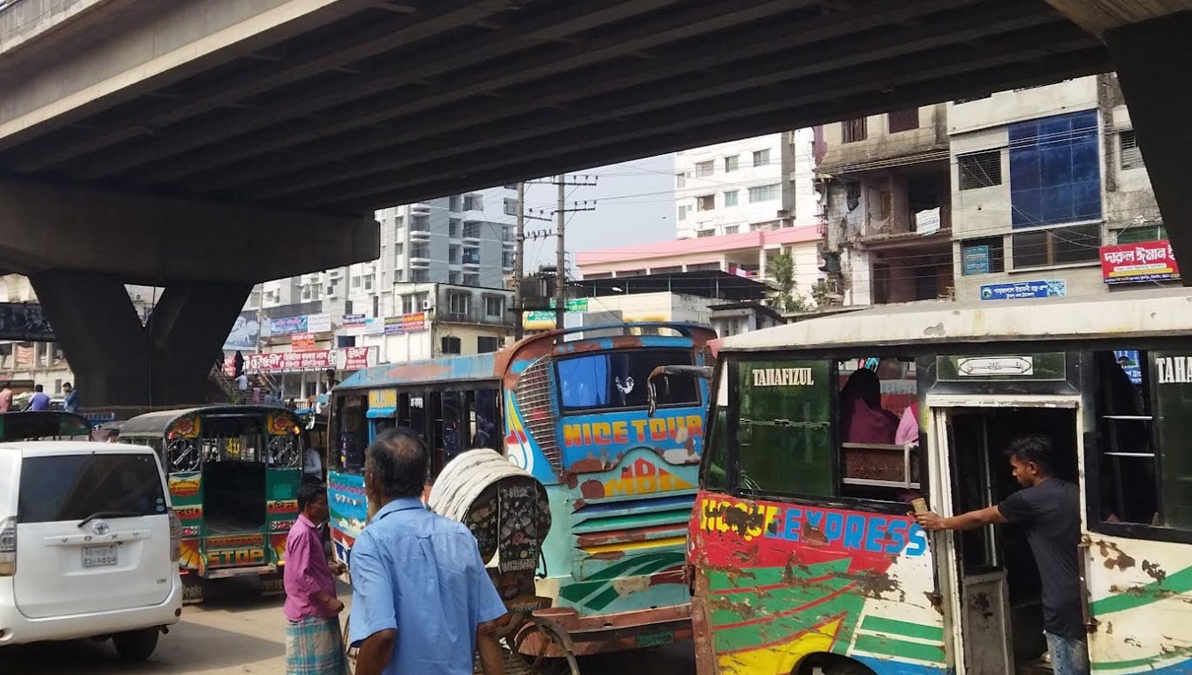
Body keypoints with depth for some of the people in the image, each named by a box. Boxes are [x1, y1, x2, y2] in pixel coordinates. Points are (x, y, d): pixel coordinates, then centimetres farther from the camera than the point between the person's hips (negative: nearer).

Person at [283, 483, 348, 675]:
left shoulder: (311, 530, 13)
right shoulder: (302, 533, -18)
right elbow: (302, 575, -23)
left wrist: (331, 569, 10)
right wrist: (328, 599, -24)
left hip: (318, 610, 10)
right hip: (308, 612, -10)